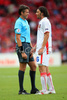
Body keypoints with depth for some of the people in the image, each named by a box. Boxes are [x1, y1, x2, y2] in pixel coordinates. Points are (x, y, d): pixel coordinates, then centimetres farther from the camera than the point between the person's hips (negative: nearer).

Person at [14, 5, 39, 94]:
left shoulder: (26, 22, 18)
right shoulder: (19, 22, -11)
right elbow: (18, 38, -17)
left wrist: (31, 48, 16)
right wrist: (22, 52, -21)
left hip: (27, 46, 10)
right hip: (22, 46, -10)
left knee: (33, 66, 9)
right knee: (23, 68, -7)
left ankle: (33, 89, 14)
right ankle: (21, 90, -2)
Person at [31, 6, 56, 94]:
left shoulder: (45, 21, -10)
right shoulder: (41, 22, 21)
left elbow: (47, 35, -18)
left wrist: (42, 48, -23)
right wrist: (35, 47, 24)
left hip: (44, 48, -10)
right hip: (41, 48, 10)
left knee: (42, 68, -12)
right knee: (46, 69, 10)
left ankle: (44, 90, -12)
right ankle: (51, 89, 12)